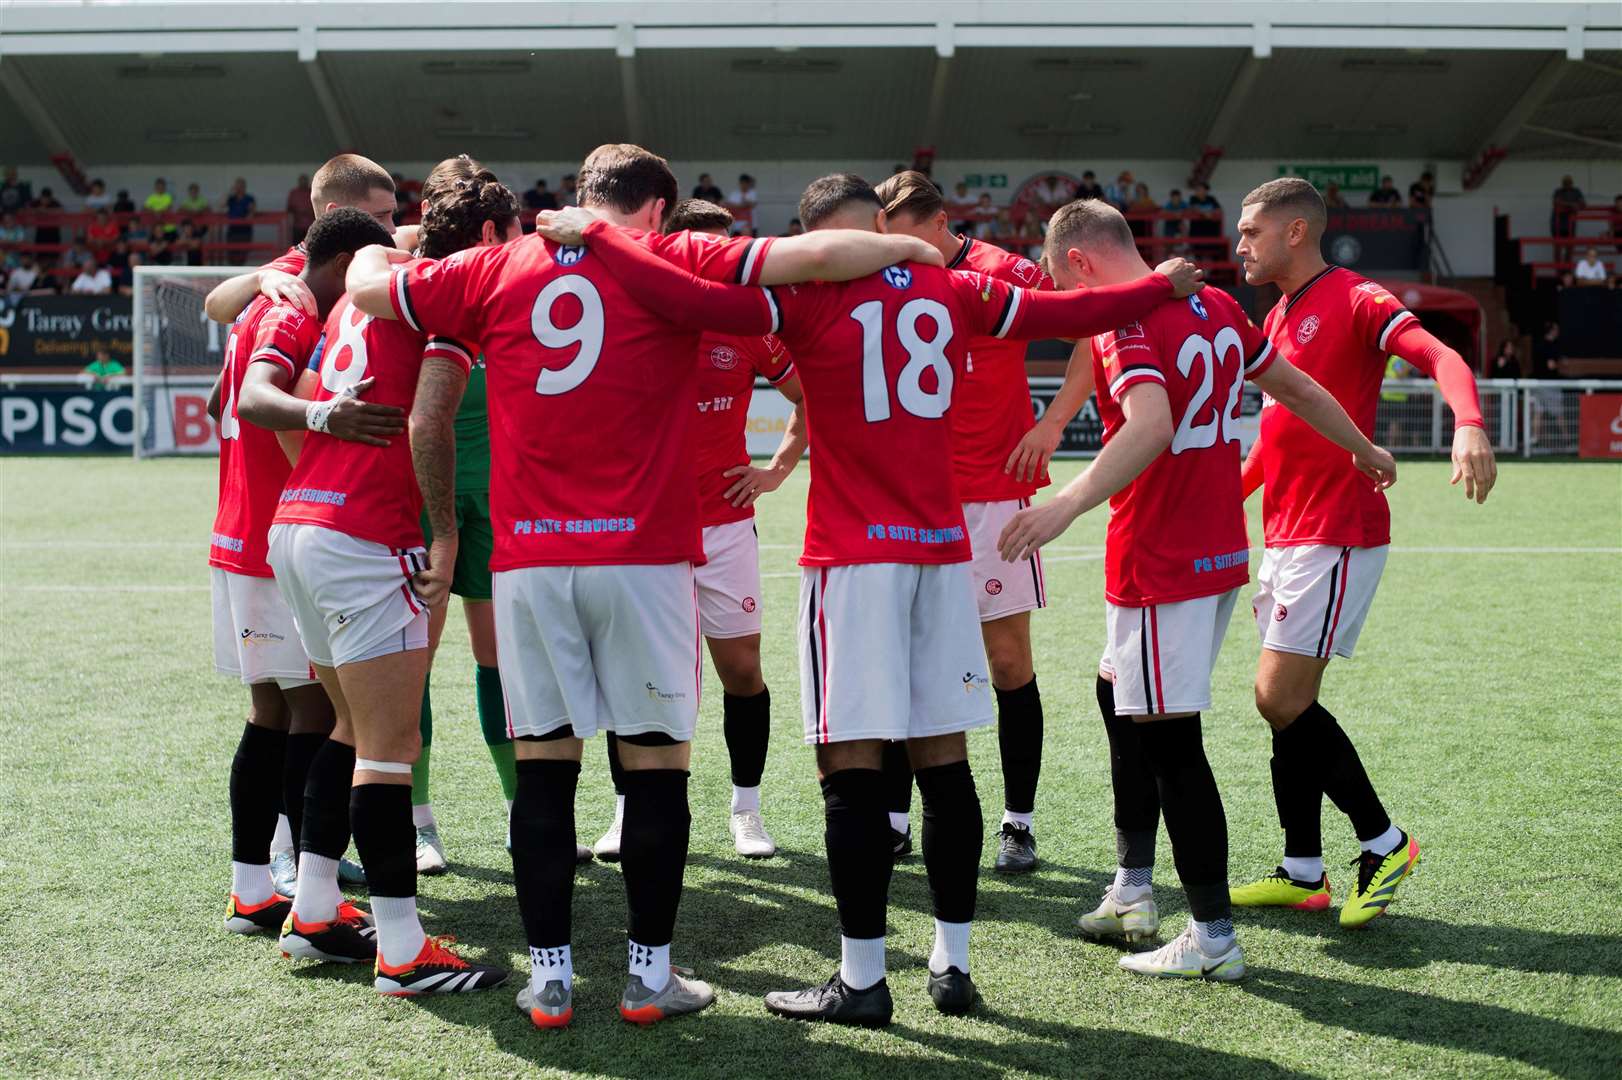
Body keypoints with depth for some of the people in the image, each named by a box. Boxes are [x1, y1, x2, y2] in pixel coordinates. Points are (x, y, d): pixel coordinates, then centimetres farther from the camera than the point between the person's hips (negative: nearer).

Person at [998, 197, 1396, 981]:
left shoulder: (1124, 326, -17)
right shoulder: (1218, 308, 9)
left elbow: (1152, 424, -34)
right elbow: (1298, 389, 21)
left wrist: (1067, 504, -43)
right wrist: (1365, 451, 36)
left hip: (1158, 564, -9)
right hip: (1222, 554, 9)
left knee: (1168, 740, -2)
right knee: (1120, 699, 22)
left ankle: (1214, 938, 4)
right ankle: (1132, 892, 27)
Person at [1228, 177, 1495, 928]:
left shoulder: (1356, 301, -10)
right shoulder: (1278, 317, 17)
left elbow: (1441, 358, -25)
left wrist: (1469, 425, -44)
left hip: (1337, 538, -9)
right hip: (1286, 536, 9)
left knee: (1281, 698, -10)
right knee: (1286, 704, 9)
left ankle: (1383, 842, 6)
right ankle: (1302, 872, 17)